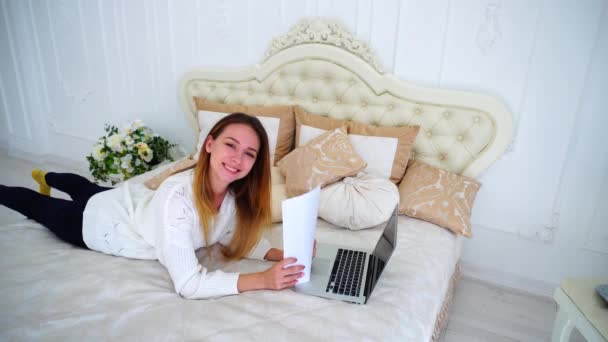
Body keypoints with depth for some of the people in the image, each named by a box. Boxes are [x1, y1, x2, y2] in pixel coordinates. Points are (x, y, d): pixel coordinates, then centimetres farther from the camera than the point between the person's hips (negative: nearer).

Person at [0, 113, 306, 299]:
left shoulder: (237, 193, -27)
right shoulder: (178, 196, -47)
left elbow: (239, 237, -12)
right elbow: (188, 284, -47)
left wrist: (282, 255, -29)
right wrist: (262, 280, -53)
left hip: (137, 200, 6)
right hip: (98, 220, -6)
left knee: (85, 189, 37)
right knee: (37, 206, 26)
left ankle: (47, 177, 66)